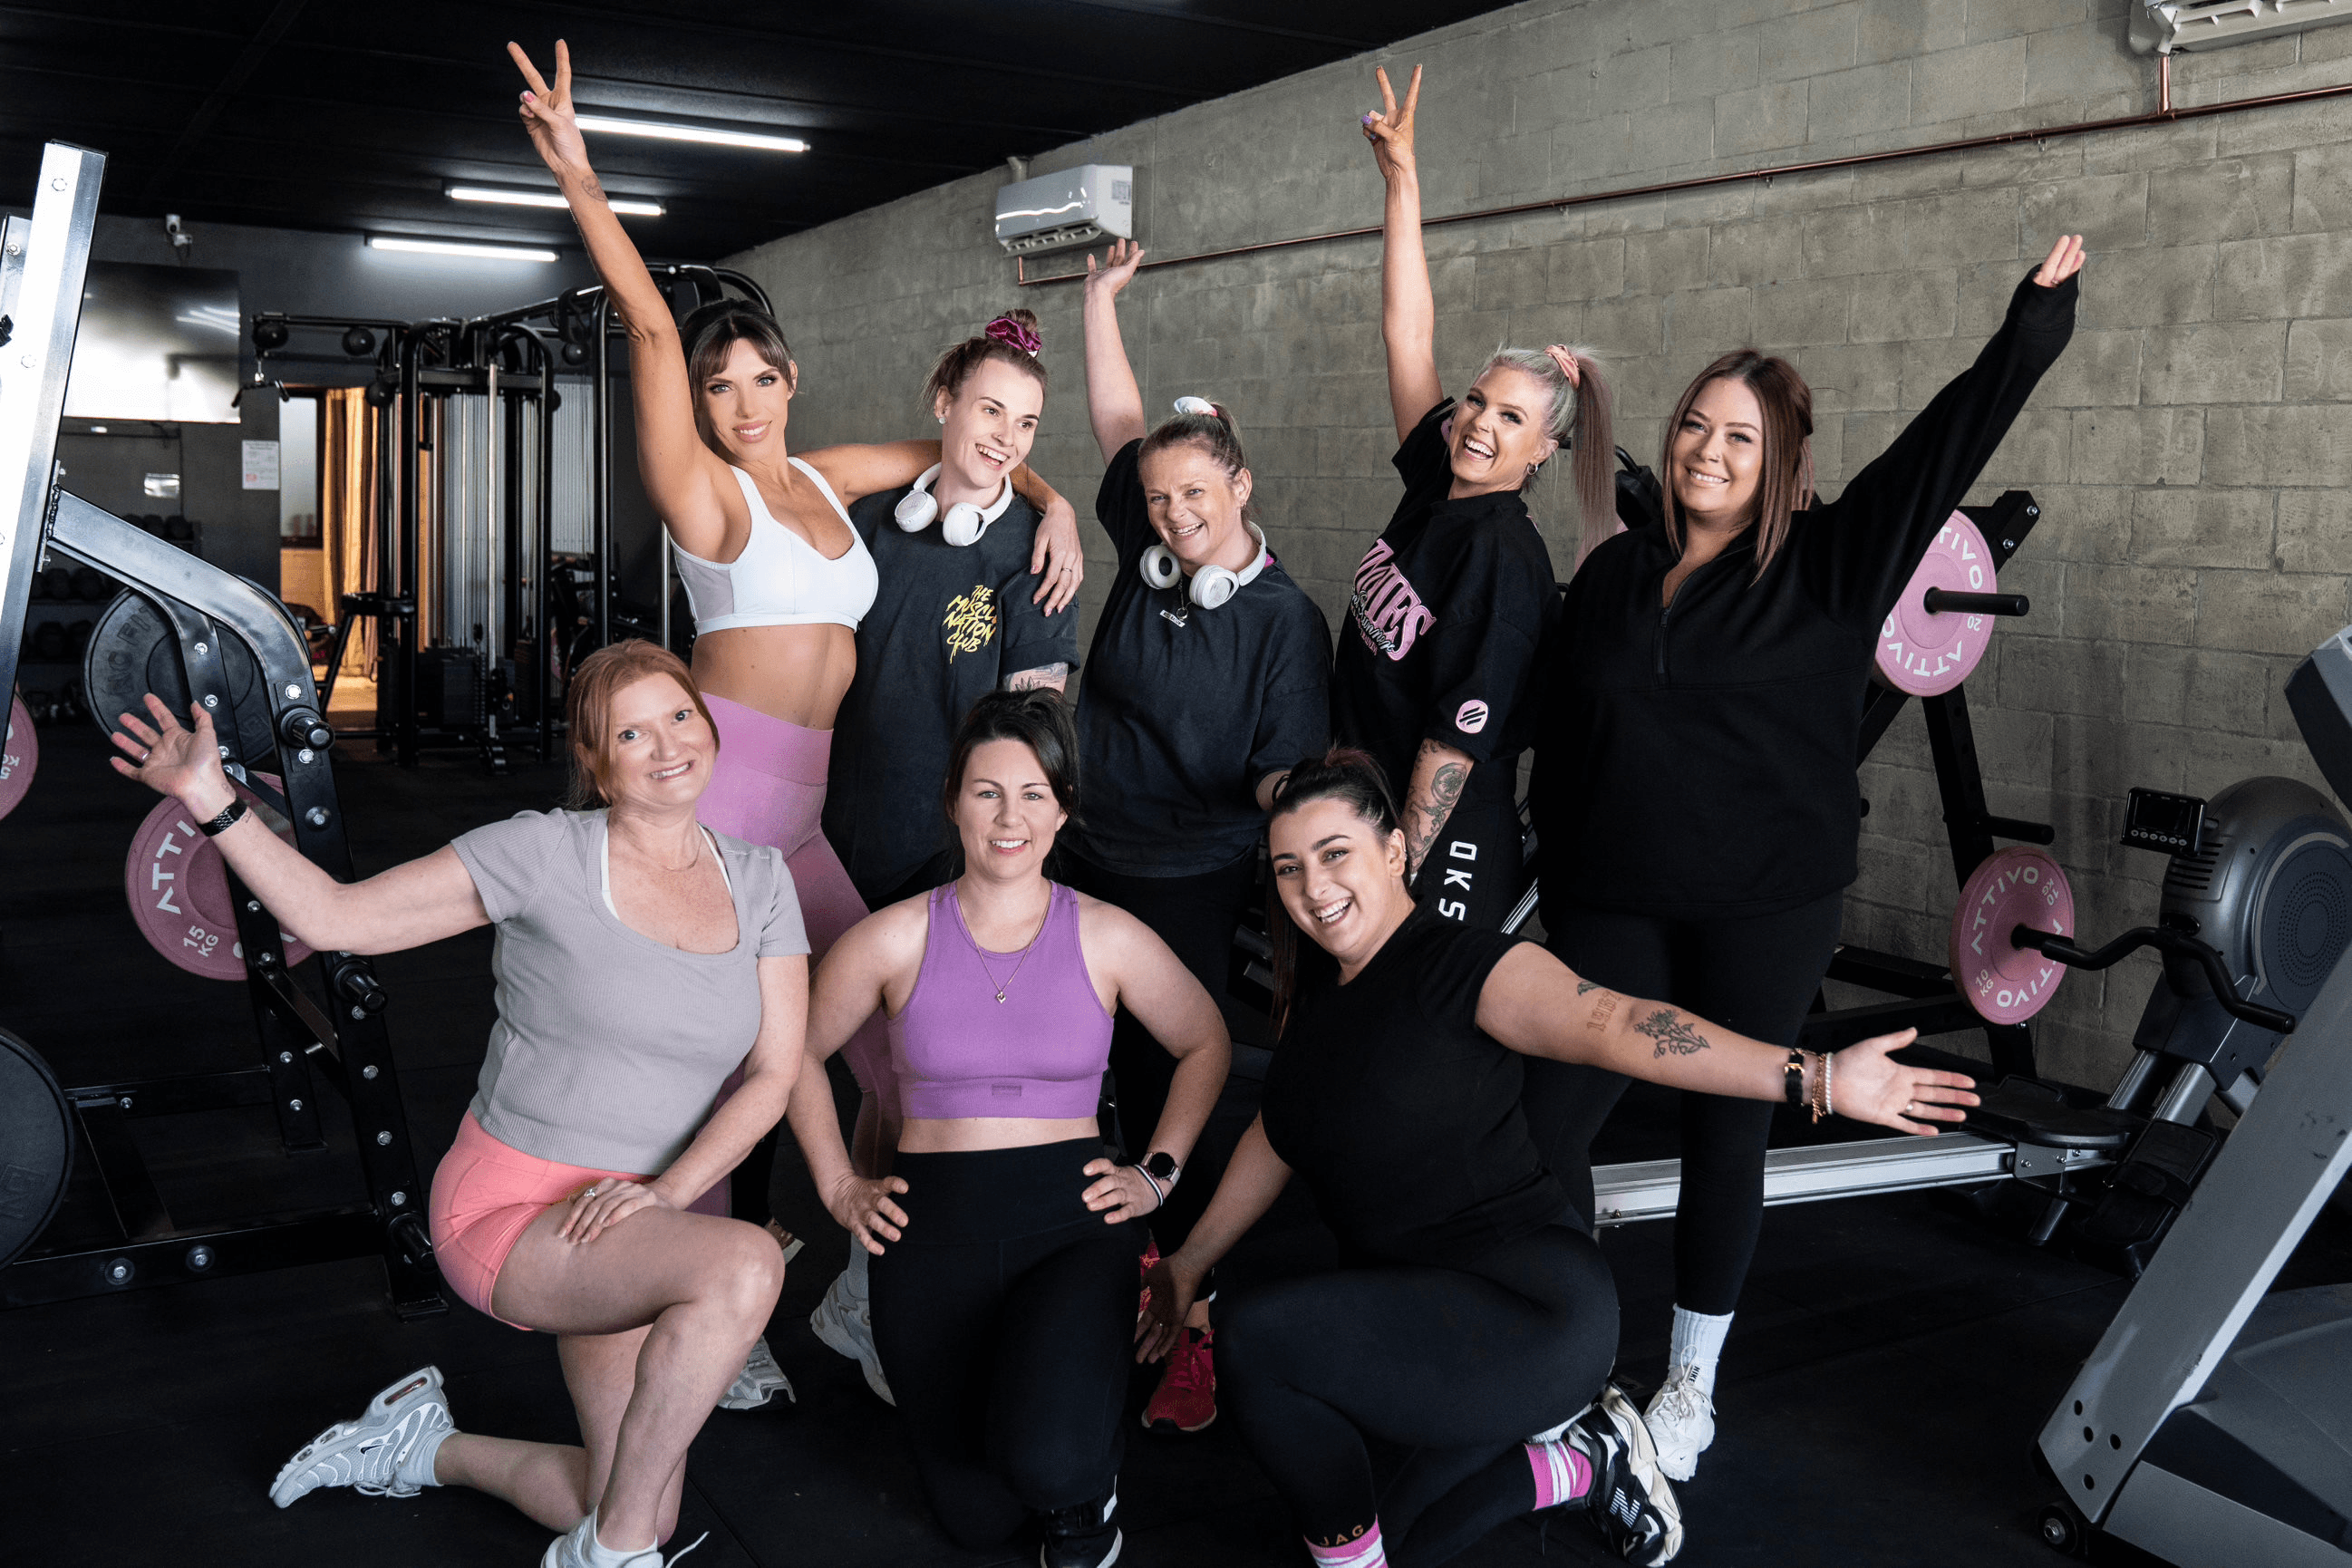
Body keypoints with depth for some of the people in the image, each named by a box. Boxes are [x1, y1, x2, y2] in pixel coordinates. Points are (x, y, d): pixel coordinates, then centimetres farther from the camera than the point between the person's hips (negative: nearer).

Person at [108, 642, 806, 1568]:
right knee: (745, 1266, -35)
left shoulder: (759, 881, 1)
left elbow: (774, 1073, -3)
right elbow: (334, 917, -12)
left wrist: (670, 1192, -16)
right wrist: (212, 799, -23)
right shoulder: (548, 854, -11)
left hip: (647, 1224, 6)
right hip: (512, 1211, -6)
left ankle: (427, 1446, 36)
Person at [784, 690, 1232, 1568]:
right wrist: (839, 1188, 9)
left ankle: (1088, 1488, 13)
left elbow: (1205, 1044, 15)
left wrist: (1156, 1174, 7)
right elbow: (798, 1051, 15)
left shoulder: (1108, 938, 2)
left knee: (1050, 1464, -26)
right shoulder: (897, 938, 1)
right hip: (931, 1223, 1)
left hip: (1072, 1214, -1)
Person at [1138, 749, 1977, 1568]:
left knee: (1253, 1332, -26)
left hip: (1530, 1309, -9)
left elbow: (1611, 1023, -31)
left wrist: (1814, 1077, -42)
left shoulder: (1462, 964, -17)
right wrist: (1189, 1262, 21)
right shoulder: (1316, 992, 7)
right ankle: (1584, 1460, 29)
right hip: (1429, 1324, 9)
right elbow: (1278, 1136, 20)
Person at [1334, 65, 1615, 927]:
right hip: (1369, 820, 8)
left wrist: (1399, 873, -18)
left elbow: (1459, 733, -19)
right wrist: (1401, 177, 5)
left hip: (1441, 853, -7)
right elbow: (1408, 334, 6)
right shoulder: (1435, 484, 3)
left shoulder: (1506, 558, -17)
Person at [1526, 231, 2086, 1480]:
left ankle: (1693, 1381, 28)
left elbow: (1954, 434, -8)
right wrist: (1541, 870, 13)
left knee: (1727, 1132, 9)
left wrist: (2037, 319, -14)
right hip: (1612, 906, 2)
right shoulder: (1614, 574, 6)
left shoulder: (1830, 565, -3)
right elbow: (1559, 738, 11)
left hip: (1766, 911, -2)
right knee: (1543, 1121, -1)